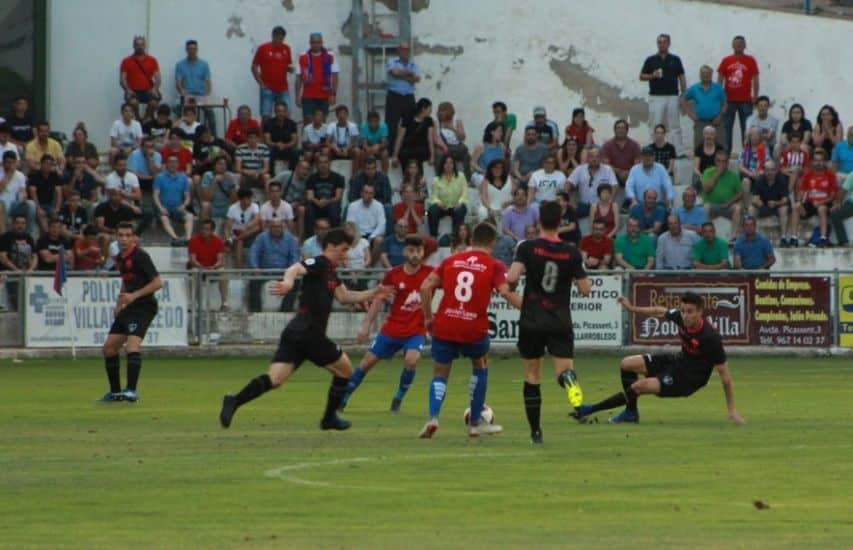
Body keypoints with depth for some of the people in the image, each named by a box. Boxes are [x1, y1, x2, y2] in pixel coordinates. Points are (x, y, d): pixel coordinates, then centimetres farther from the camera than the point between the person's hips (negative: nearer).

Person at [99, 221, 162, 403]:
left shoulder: (140, 256, -13)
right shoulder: (120, 258, 12)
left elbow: (158, 283, -17)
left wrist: (134, 295, -23)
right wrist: (119, 303, 16)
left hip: (144, 307, -9)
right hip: (128, 308, 9)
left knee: (132, 345, -27)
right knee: (109, 348, 9)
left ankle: (131, 390, -34)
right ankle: (115, 391, 19)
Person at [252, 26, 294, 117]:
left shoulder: (286, 49, 7)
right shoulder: (263, 48, -3)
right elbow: (254, 67, 0)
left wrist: (290, 68, -8)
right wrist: (260, 83, -8)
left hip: (283, 89, 3)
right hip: (267, 89, -3)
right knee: (266, 116, -3)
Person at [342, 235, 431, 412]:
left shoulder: (430, 273, -9)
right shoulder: (393, 275, -6)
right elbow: (379, 301, 2)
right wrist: (366, 325, -2)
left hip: (416, 331, -1)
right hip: (392, 329, 1)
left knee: (411, 360, -26)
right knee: (368, 361, 3)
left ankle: (398, 398, -1)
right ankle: (343, 397, 20)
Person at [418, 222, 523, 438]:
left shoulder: (451, 260, 9)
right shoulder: (494, 266, -1)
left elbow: (426, 286, 3)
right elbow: (506, 293, -16)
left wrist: (428, 317, 11)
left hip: (445, 326, 2)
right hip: (474, 329, -2)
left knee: (440, 374, 14)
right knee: (480, 367, 26)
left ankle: (433, 417, -13)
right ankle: (475, 423, 26)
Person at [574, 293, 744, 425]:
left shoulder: (711, 338, -32)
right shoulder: (680, 317, -14)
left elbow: (724, 374, -25)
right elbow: (660, 311, 11)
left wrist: (731, 410, -22)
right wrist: (632, 308, 13)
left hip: (691, 377, -8)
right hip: (680, 360, 8)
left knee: (641, 386, -19)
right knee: (627, 364, 2)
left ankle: (592, 409, 0)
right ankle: (631, 412, 18)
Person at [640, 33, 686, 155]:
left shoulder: (675, 60, 8)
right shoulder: (651, 60, 6)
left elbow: (681, 78, 9)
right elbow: (642, 76, 7)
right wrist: (653, 76, -12)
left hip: (672, 97, 1)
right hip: (656, 97, -1)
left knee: (675, 126, 1)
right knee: (655, 126, -1)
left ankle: (679, 151, 2)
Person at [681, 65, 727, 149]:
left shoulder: (718, 88, 4)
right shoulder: (694, 89, 7)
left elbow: (724, 104, 8)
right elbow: (683, 101, 17)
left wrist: (720, 115, -8)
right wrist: (690, 114, 6)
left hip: (715, 123, -1)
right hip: (700, 123, 1)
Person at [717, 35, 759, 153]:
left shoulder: (751, 61, 3)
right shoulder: (726, 61, 6)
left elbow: (755, 80, 3)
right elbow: (719, 80, 8)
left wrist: (755, 98, -3)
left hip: (745, 101, -1)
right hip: (729, 101, 1)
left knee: (746, 129, 1)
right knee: (726, 129, 3)